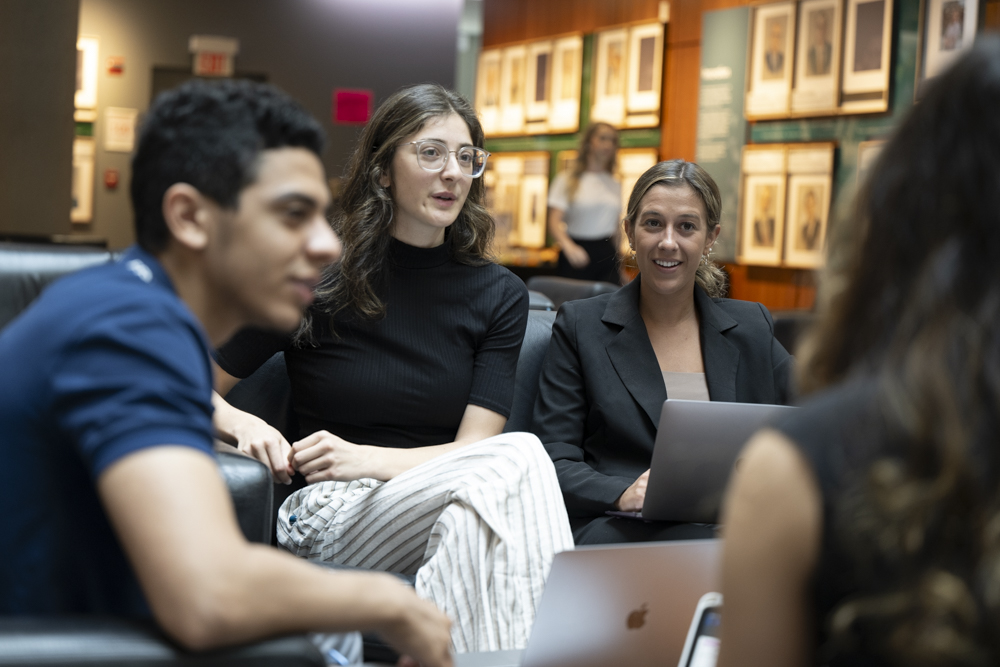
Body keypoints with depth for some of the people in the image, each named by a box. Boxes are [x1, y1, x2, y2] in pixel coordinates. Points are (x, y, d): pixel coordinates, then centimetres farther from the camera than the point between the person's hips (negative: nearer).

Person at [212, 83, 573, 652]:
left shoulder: (499, 296, 9)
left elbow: (473, 446, -1)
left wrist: (365, 459, -16)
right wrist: (242, 424, -15)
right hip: (329, 514, -2)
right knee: (518, 457, -32)